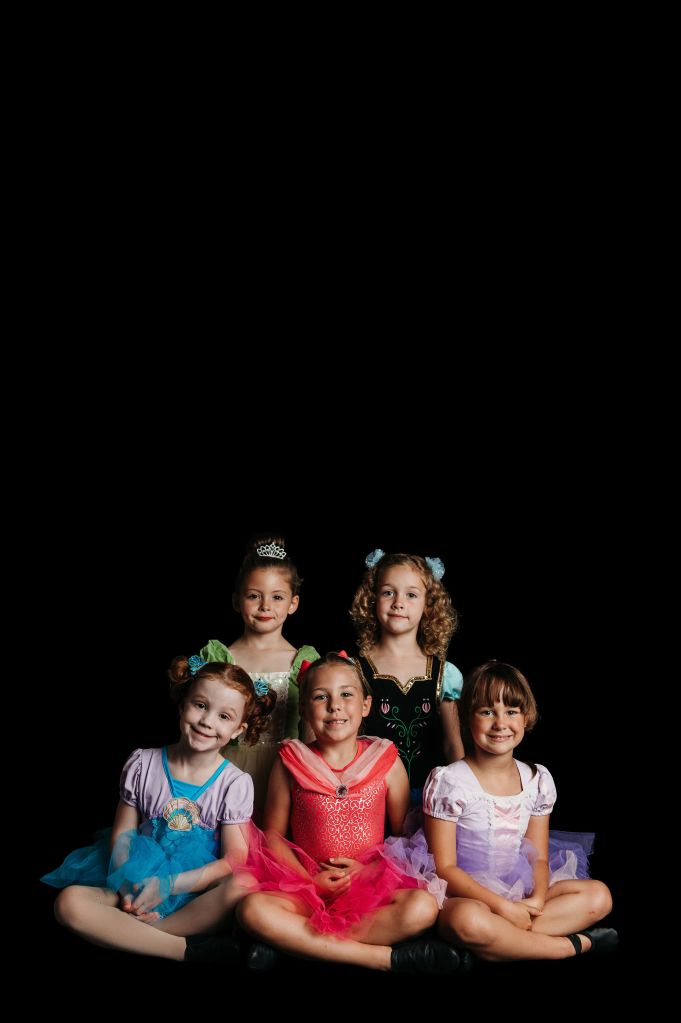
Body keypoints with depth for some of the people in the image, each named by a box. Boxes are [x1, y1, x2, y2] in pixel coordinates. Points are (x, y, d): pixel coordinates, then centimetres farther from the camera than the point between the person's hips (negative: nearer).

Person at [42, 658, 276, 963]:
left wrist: (168, 885, -19)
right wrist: (127, 888, -17)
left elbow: (235, 860, -10)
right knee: (69, 903, -26)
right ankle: (188, 948, -28)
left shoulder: (235, 783, -5)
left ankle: (128, 934, -25)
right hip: (137, 878, 2)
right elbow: (122, 833, 3)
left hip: (199, 891, -2)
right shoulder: (142, 765, 1)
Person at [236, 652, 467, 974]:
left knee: (422, 908, -30)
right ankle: (388, 957, -26)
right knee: (253, 909, -30)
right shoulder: (291, 763, 3)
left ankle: (294, 942, -22)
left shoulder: (387, 762, 3)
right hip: (307, 887, 0)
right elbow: (273, 833, 6)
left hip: (373, 886, 0)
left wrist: (368, 870, -10)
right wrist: (308, 877, -9)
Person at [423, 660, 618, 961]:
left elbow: (538, 857, 7)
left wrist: (537, 899, -15)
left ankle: (507, 938, -21)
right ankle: (575, 944, -18)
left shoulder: (538, 781, 4)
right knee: (469, 920, -39)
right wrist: (502, 906, -22)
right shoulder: (447, 781, -13)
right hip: (463, 896, -6)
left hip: (517, 892, 6)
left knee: (598, 895, -8)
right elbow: (444, 868, -13)